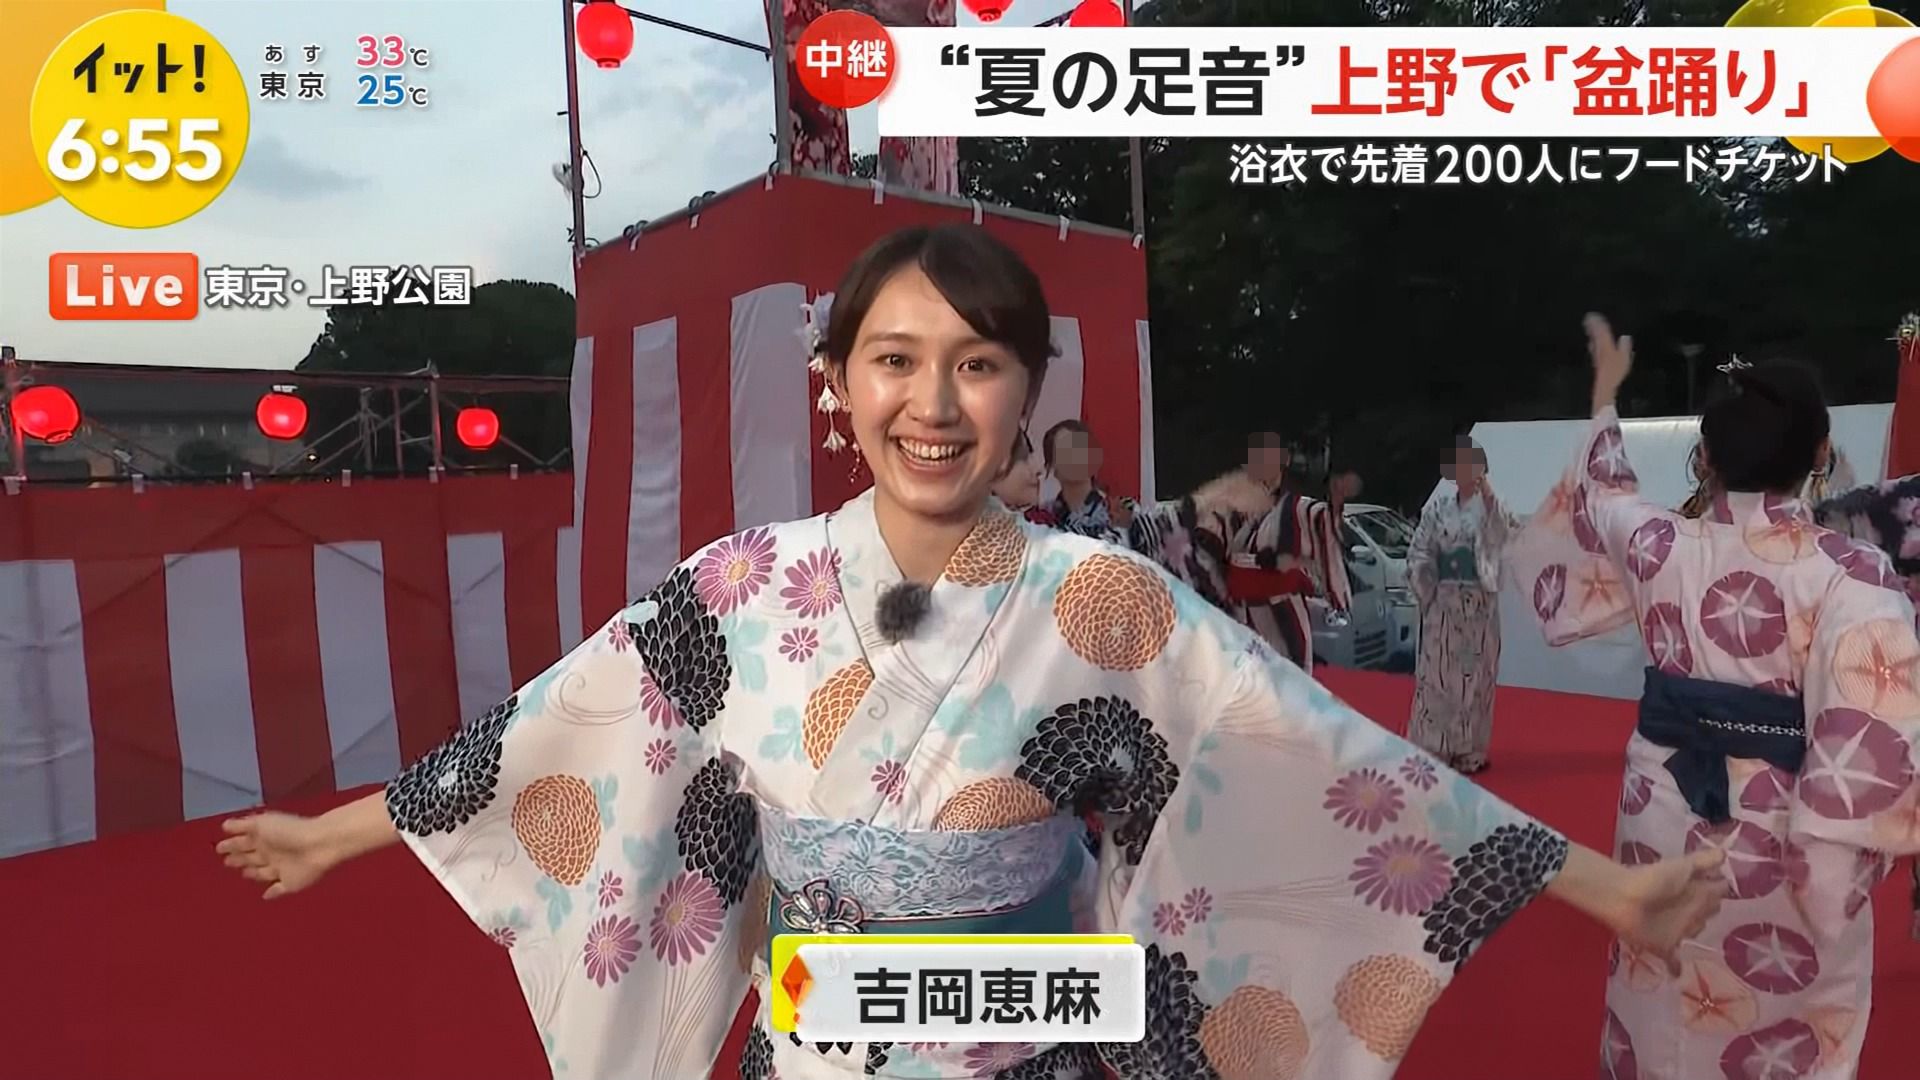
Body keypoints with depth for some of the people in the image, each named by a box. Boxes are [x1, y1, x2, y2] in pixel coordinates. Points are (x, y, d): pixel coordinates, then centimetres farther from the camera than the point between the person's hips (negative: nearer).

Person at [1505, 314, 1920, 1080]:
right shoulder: (1853, 575, -18)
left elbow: (1601, 493, 15)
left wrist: (1607, 392, 29)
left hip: (1669, 815, 3)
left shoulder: (1660, 547, -8)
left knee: (1662, 1019, 21)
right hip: (1781, 840, -3)